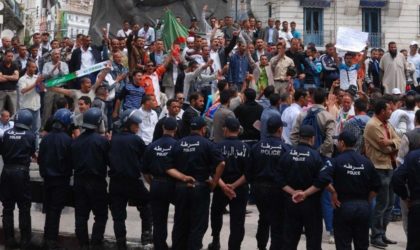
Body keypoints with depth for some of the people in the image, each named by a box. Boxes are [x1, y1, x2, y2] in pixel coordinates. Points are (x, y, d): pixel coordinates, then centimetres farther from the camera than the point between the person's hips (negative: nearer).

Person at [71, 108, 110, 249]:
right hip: (96, 182, -4)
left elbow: (72, 162, 8)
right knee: (101, 215, 5)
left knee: (81, 215, 10)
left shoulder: (76, 141, 2)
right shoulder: (102, 141, -12)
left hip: (79, 181, 4)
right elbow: (109, 161, -7)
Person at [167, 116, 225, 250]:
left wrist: (182, 177, 3)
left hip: (180, 187, 4)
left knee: (180, 223, 14)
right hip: (200, 187, -4)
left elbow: (169, 168, -1)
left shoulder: (178, 144, 4)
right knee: (198, 224, 4)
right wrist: (214, 182, -8)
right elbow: (221, 163, -16)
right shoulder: (206, 144, -6)